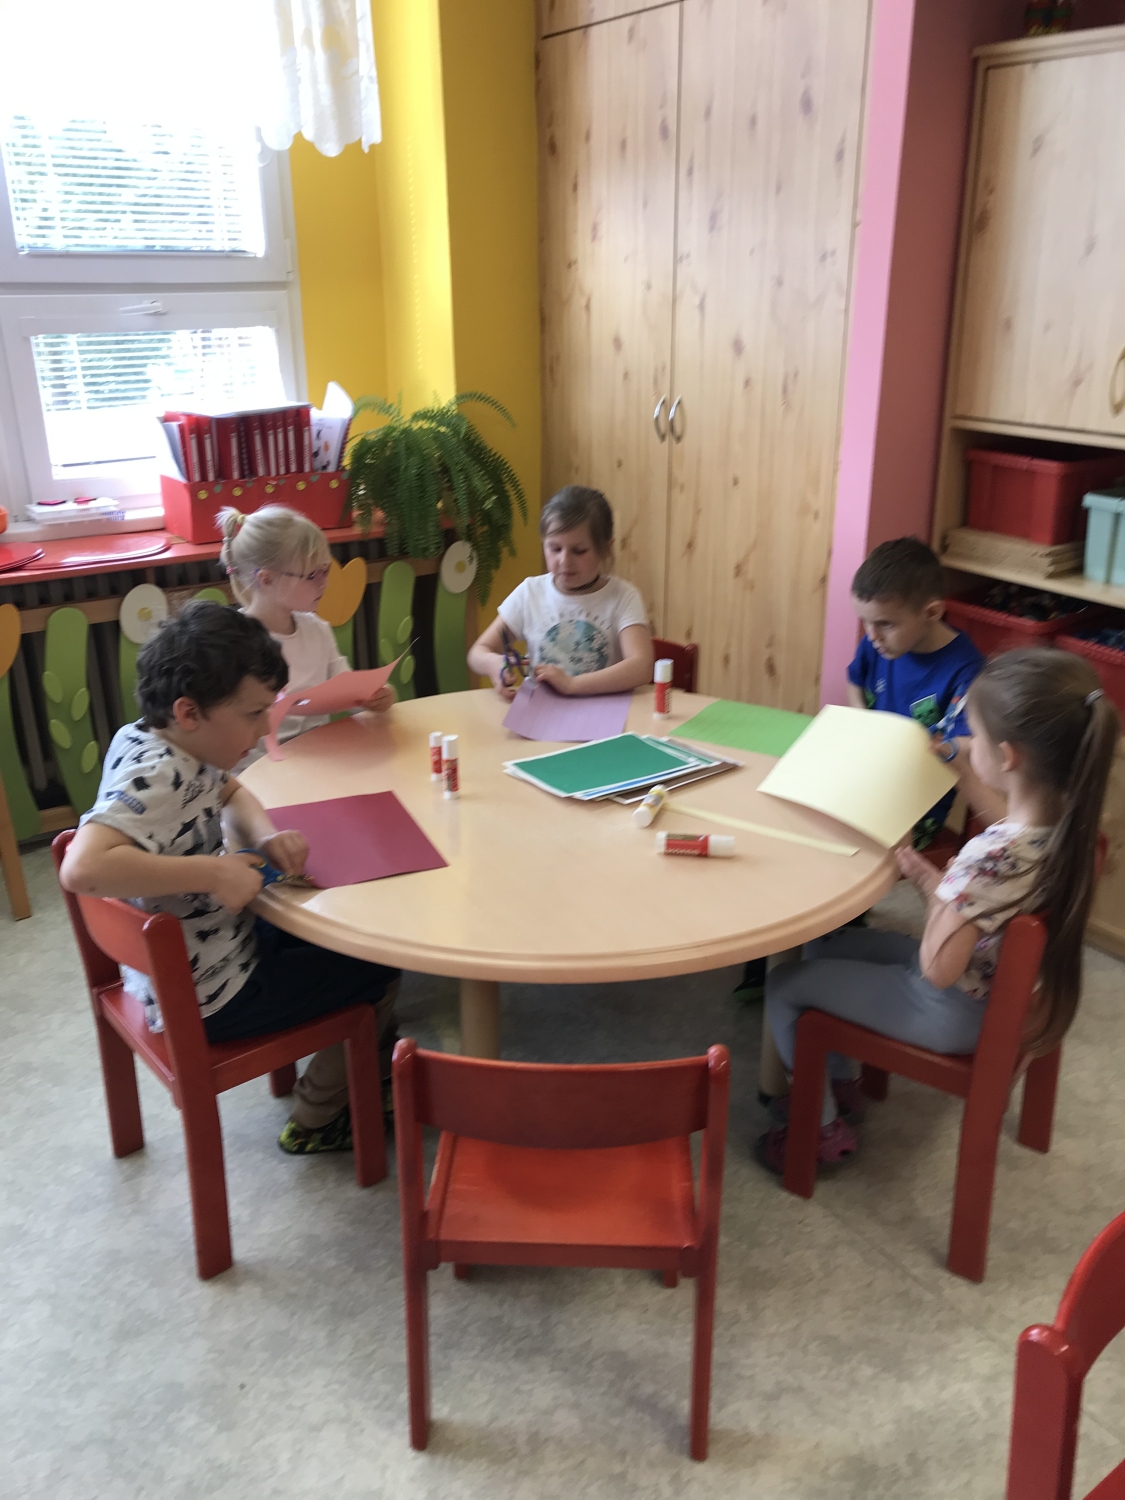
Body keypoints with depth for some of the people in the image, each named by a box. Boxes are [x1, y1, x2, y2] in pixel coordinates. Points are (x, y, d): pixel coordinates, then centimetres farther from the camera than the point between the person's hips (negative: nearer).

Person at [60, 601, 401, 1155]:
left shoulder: (146, 740, -3)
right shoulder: (154, 778, -31)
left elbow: (232, 792, 14)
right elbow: (83, 869, -47)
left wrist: (265, 833, -7)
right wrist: (213, 869, -39)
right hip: (207, 1000, -9)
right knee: (379, 966, 5)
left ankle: (372, 1068, 37)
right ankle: (316, 1120, 21)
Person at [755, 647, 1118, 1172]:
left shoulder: (988, 858, -39)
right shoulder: (1069, 819, -14)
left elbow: (937, 969, -28)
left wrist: (933, 886, -17)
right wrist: (971, 780, 7)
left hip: (956, 1012, -8)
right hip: (1007, 986, 8)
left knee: (783, 985, 4)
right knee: (824, 944, 21)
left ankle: (823, 1126, 22)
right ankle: (837, 1078, 34)